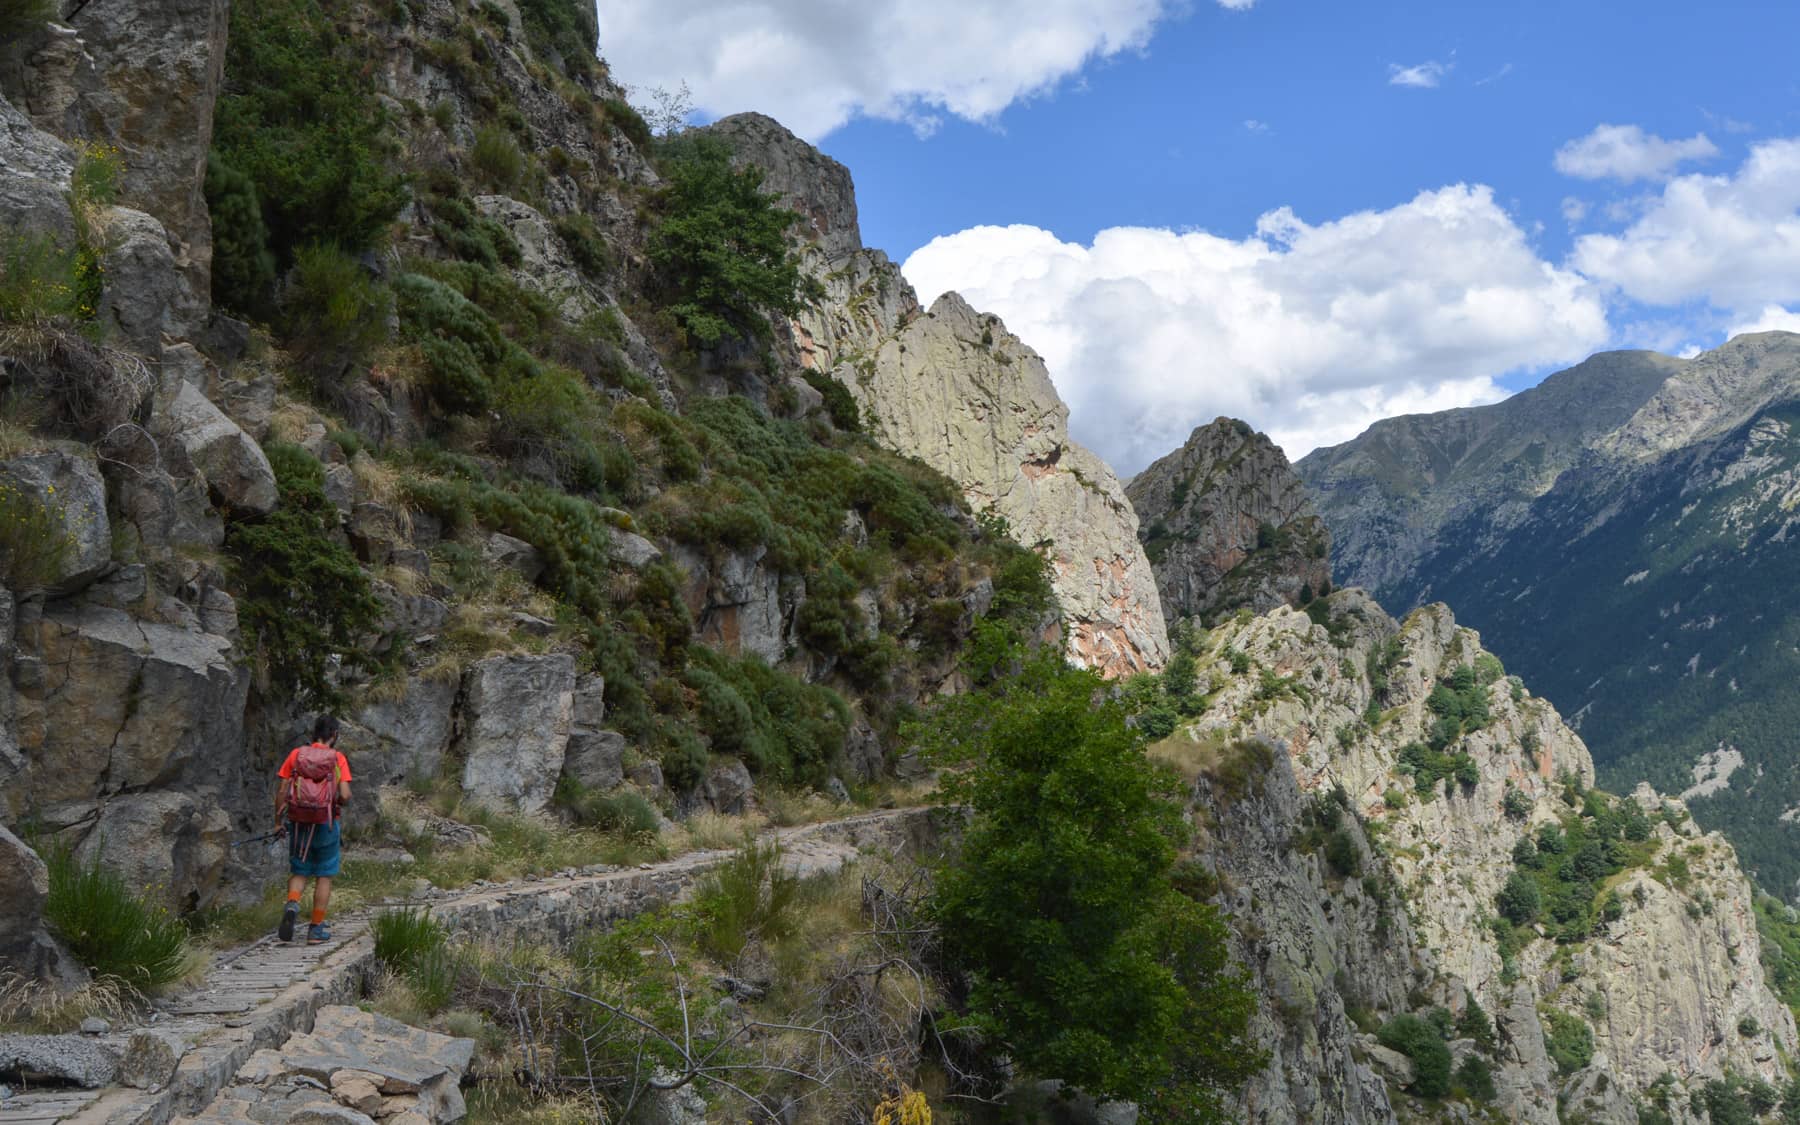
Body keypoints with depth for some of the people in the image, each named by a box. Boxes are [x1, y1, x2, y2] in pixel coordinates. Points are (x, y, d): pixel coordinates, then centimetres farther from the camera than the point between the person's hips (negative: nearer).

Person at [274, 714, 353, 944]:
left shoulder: (296, 754, 0)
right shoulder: (338, 758, -6)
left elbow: (281, 791, -2)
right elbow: (345, 796, -14)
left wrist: (278, 821, 8)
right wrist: (342, 801, 9)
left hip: (299, 823, 2)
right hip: (327, 823, -2)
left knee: (299, 873, 17)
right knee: (324, 876, 10)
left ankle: (292, 905, -12)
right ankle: (316, 929, 12)